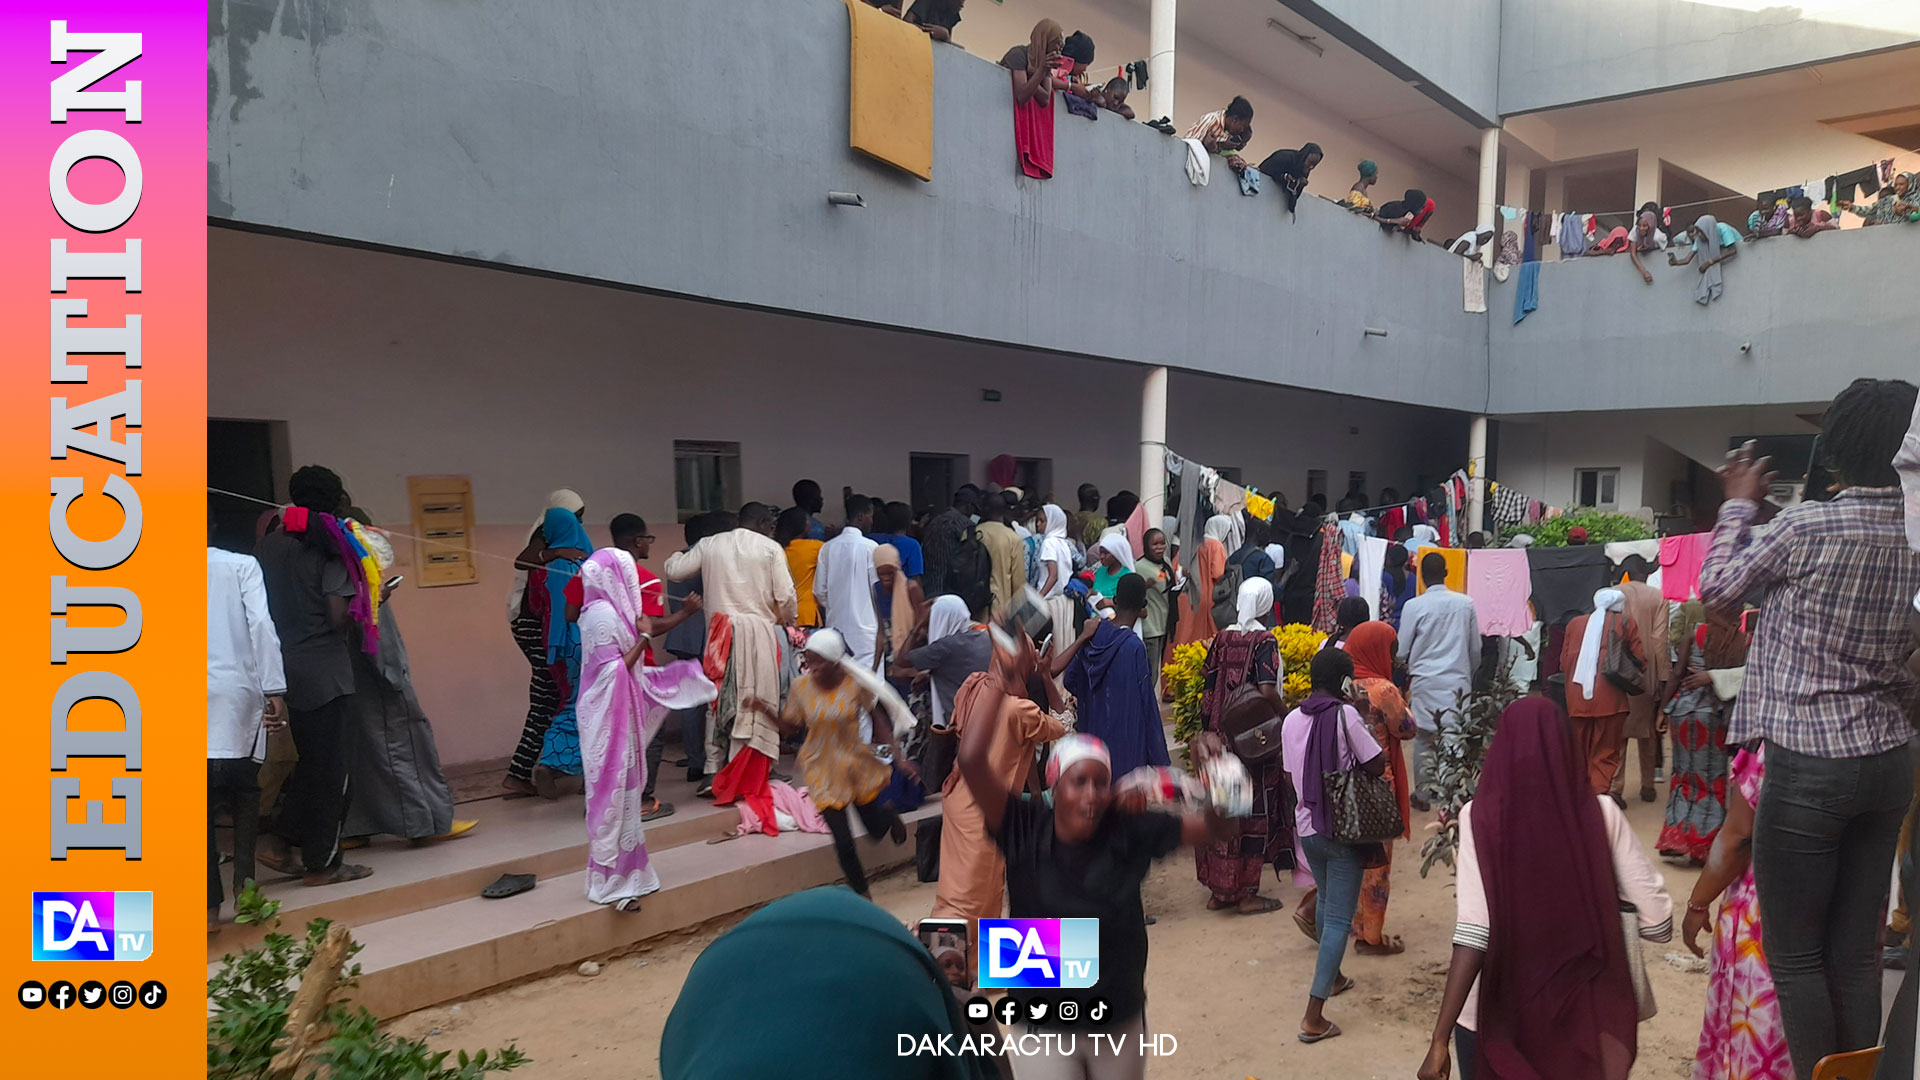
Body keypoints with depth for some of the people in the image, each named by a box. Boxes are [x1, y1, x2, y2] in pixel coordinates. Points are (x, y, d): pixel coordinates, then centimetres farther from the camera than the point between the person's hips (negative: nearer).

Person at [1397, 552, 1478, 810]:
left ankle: (1422, 794, 13)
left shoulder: (1414, 606, -9)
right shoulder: (1466, 603, 0)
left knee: (1424, 739, 7)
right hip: (1458, 680, 2)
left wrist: (1408, 671, 19)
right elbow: (1475, 648, 9)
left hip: (1425, 681, -2)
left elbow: (1402, 651, -2)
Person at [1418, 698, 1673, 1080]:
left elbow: (1474, 934, -22)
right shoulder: (1600, 813, -9)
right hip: (1576, 1010, 2)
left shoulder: (1480, 817, -16)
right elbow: (1658, 919, -7)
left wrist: (1439, 1040, -20)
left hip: (1495, 1013, -2)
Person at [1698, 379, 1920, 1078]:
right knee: (1857, 954, 14)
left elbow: (1716, 590, 0)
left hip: (1808, 765, -6)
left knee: (1795, 956, 5)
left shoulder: (1808, 528, -16)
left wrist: (1739, 503, 12)